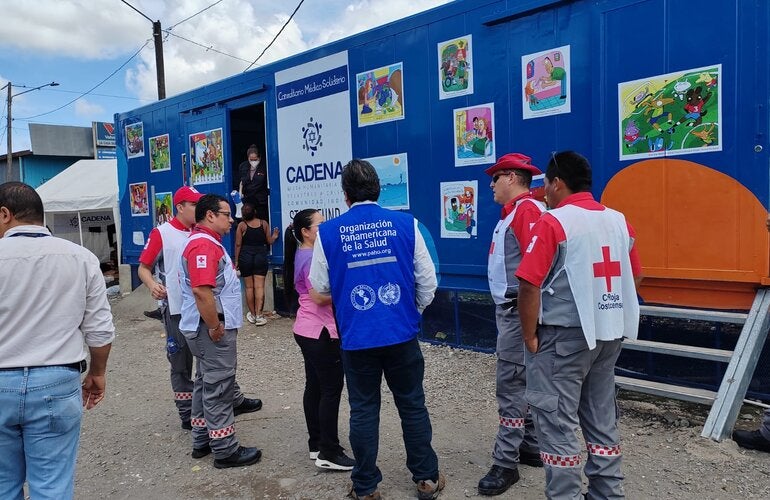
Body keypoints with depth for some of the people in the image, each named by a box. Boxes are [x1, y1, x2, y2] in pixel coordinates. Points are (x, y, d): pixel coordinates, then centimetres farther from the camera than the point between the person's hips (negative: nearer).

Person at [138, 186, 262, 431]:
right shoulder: (161, 233, -8)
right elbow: (143, 268, -8)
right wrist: (153, 285, -28)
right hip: (176, 309, -5)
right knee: (181, 365, 7)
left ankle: (235, 400, 29)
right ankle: (187, 415, 21)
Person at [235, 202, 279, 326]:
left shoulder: (241, 225, -4)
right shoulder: (264, 223, 1)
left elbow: (238, 244, -4)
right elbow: (269, 241, 7)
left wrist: (236, 261, 4)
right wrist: (274, 236, 29)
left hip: (245, 257, -1)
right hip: (261, 256, 1)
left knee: (249, 287, 8)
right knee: (259, 286, -1)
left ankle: (252, 315, 15)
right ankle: (259, 315, -6)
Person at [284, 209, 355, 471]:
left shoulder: (302, 255, 13)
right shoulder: (311, 257, -18)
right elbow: (320, 297, -24)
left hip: (307, 330, 10)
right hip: (320, 332, -10)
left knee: (314, 386, 15)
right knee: (331, 390, -4)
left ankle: (317, 445, 25)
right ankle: (329, 453, 3)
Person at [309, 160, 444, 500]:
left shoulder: (328, 232, -5)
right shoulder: (405, 224, -5)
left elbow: (320, 286, 6)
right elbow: (427, 279, 1)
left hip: (356, 336, 0)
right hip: (402, 332, 1)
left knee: (363, 410, 12)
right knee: (413, 405, 15)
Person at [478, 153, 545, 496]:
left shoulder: (527, 210, -15)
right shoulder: (513, 212, 16)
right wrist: (507, 308, 16)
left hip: (519, 311, -10)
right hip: (509, 309, 10)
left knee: (511, 385, -5)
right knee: (524, 382, 16)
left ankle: (505, 464, 3)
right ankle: (532, 447, 28)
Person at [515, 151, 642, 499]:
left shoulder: (553, 222, -13)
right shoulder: (619, 221, 8)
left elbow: (529, 285, -18)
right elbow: (634, 278, 15)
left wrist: (530, 336, -9)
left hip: (565, 335, -7)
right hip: (610, 334, 7)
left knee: (557, 421, 2)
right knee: (602, 419, 17)